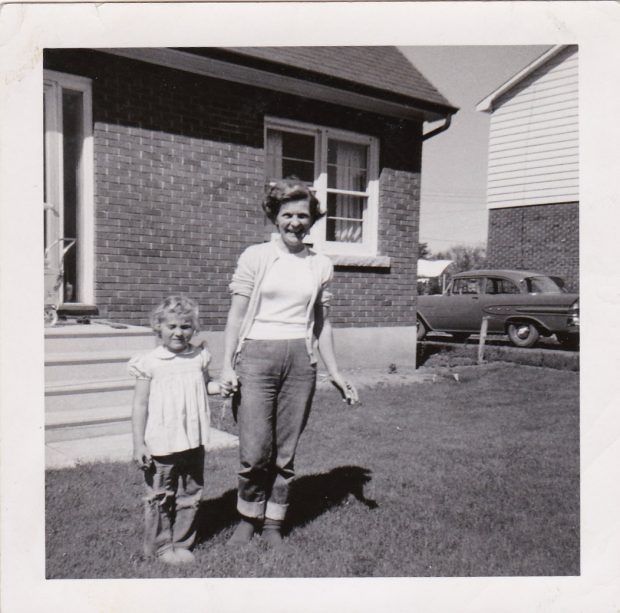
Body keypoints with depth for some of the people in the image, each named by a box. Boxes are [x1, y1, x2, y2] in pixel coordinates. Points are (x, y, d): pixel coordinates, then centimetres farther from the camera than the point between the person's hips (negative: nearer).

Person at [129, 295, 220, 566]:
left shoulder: (199, 356, 2)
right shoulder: (150, 362, -8)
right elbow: (140, 405, -5)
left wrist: (221, 386, -3)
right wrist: (138, 444, -7)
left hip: (193, 442, 4)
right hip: (161, 444, -4)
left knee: (190, 495, 13)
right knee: (160, 497, 7)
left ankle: (181, 543, 29)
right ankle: (160, 546, 24)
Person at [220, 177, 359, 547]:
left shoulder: (321, 265, 11)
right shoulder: (256, 257, 3)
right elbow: (237, 315, 3)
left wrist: (335, 373, 15)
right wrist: (227, 366, -5)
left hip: (301, 361, 3)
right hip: (257, 356, -2)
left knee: (285, 454, 7)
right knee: (255, 453, -5)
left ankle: (273, 524, 26)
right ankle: (248, 519, 20)